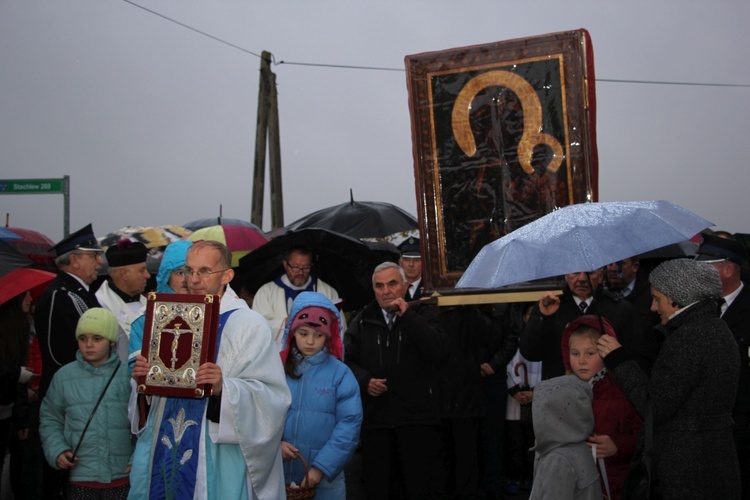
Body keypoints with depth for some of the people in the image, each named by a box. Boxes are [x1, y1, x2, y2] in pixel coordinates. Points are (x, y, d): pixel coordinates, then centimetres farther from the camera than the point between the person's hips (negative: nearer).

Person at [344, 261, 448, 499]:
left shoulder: (423, 316, 5)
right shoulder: (363, 321, 11)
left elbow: (439, 350, -12)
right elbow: (347, 359, 8)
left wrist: (407, 315, -13)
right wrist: (364, 380, -10)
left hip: (417, 418, -2)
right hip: (375, 418, 2)